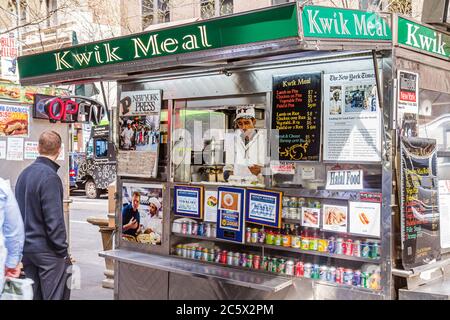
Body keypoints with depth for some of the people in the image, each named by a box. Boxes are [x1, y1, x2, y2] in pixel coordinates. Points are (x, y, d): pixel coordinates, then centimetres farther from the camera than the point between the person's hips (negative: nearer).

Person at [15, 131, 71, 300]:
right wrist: (63, 251, -12)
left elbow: (19, 212, 15)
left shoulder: (24, 174, 8)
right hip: (46, 249, -8)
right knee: (55, 295, 0)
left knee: (33, 294, 15)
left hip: (26, 247, 8)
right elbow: (54, 219, -20)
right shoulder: (49, 177, -18)